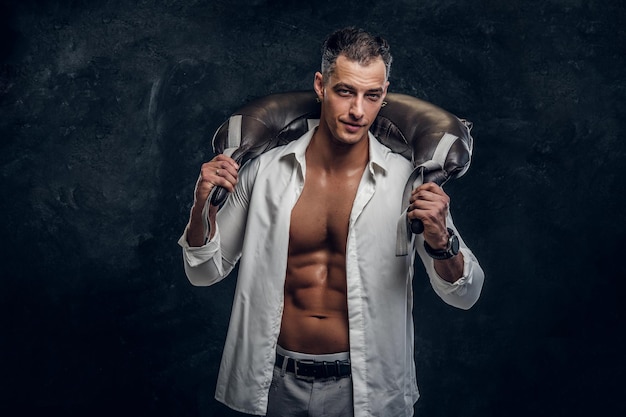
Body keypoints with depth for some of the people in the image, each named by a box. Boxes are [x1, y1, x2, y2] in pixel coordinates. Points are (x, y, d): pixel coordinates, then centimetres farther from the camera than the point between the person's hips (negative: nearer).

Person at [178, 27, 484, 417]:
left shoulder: (409, 181, -11)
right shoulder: (265, 171, -7)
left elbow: (464, 295, -9)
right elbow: (205, 272, 2)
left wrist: (440, 240, -29)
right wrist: (203, 206, -16)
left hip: (365, 385, -1)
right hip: (276, 383, 2)